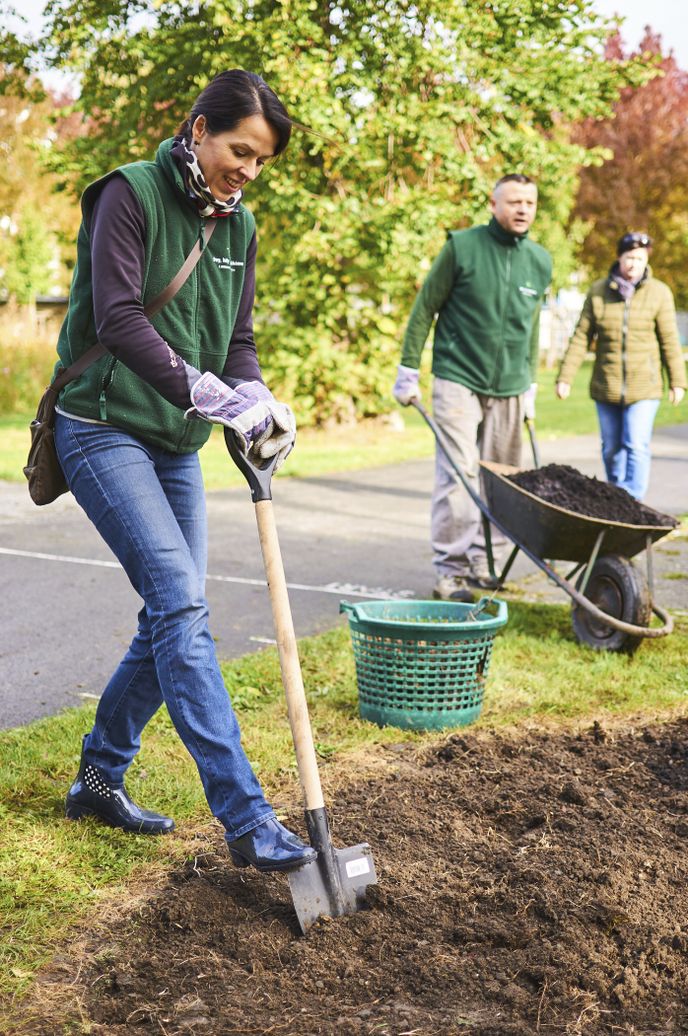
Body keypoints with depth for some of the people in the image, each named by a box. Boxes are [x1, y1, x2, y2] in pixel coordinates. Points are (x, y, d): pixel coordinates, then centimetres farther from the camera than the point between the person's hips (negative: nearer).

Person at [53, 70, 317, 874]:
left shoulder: (237, 226, 11)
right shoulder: (129, 195, -10)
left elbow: (237, 339, 10)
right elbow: (117, 319, -21)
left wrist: (257, 406, -11)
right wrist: (211, 394, -28)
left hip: (177, 445, 8)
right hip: (104, 432, -8)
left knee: (173, 617, 7)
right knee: (181, 605, -16)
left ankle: (99, 779, 25)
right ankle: (247, 822, -18)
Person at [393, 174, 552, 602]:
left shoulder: (540, 262, 8)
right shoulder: (462, 247, -6)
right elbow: (425, 308, -2)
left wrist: (531, 385, 18)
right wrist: (408, 370, -4)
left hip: (509, 389, 5)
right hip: (458, 379, -5)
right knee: (458, 474, -9)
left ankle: (483, 558, 21)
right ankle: (451, 569, -4)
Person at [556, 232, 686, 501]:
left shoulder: (659, 292, -2)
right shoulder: (598, 291, 0)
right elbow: (581, 337, 2)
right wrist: (565, 377, -1)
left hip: (644, 386, -2)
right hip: (606, 386, 2)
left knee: (637, 446, -12)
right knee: (611, 449, 12)